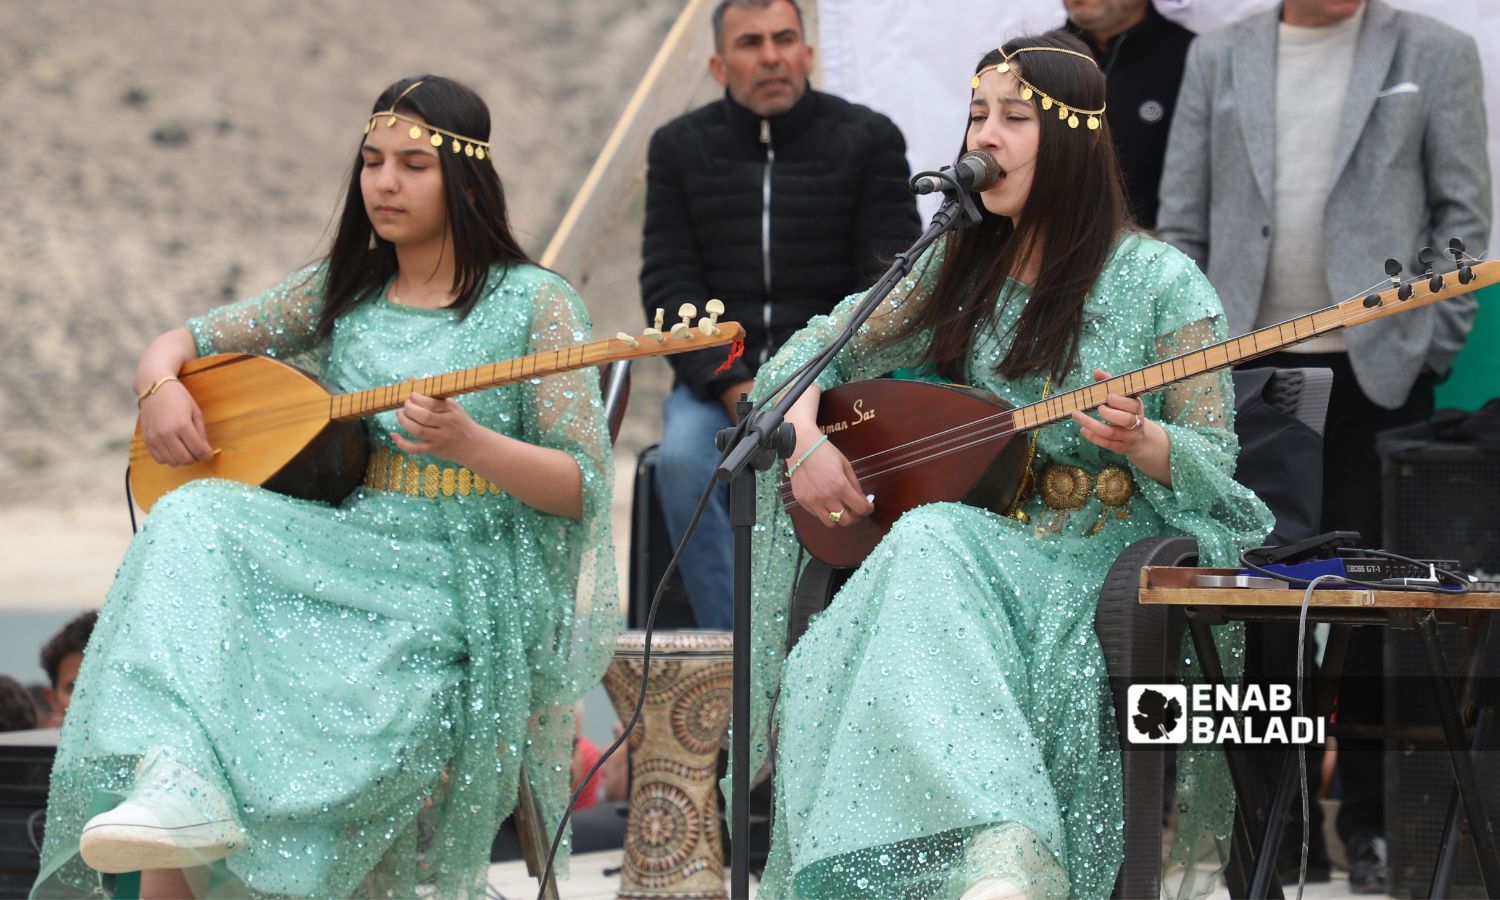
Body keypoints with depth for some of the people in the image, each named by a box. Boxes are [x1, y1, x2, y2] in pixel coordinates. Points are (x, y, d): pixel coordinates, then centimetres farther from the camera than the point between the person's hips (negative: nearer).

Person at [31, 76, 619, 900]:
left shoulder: (532, 304, -1)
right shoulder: (341, 292, 15)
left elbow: (581, 488, -7)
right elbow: (178, 344, 20)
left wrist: (469, 445, -25)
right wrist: (161, 386, -5)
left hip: (466, 590, -5)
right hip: (345, 547, 5)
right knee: (194, 524, -27)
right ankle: (176, 787, -43)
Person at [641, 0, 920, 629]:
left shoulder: (869, 141, 6)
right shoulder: (679, 148, 10)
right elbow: (668, 286, 4)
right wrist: (731, 387, -12)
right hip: (718, 376, 1)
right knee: (683, 461, -31)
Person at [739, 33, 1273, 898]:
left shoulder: (1157, 281, -2)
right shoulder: (960, 268, 12)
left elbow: (1215, 466, -3)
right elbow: (807, 356, 17)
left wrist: (1140, 442, -23)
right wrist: (809, 445, -3)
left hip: (1108, 566, -5)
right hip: (981, 542, 5)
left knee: (931, 549, -34)